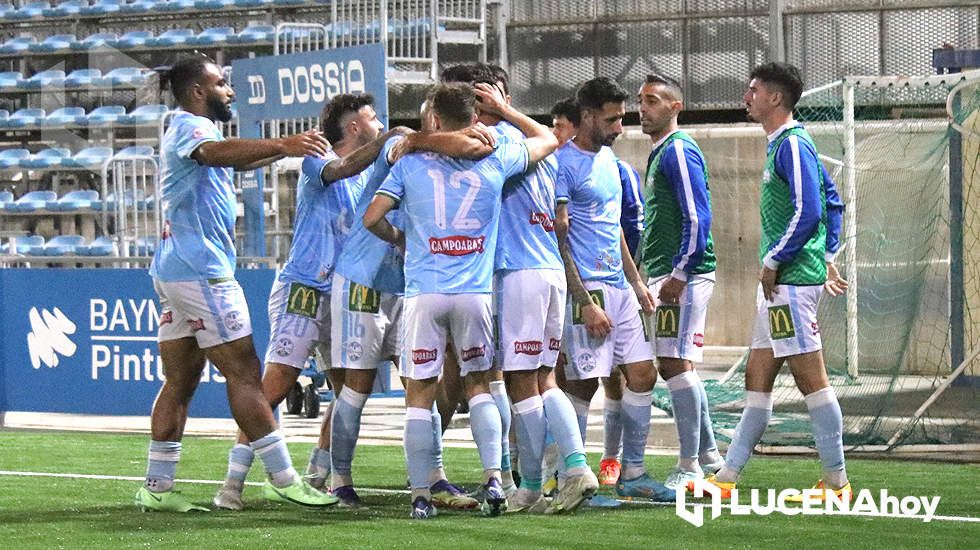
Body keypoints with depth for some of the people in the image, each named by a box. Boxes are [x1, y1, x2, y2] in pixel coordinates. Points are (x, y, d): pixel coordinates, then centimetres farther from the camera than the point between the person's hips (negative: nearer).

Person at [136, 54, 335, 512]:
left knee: (181, 380, 9)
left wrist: (291, 146, 40)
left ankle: (157, 486, 6)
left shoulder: (190, 130, 22)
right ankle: (282, 479, -7)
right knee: (244, 373, -8)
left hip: (174, 269, 11)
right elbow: (214, 153, -35)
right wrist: (281, 145, -48)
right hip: (201, 268, -11)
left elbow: (236, 161, 42)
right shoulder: (188, 128, -10)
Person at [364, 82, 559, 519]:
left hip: (423, 293, -1)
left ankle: (420, 495, -2)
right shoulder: (495, 161, 4)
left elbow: (373, 218, 0)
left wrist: (399, 239, 20)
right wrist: (504, 109, 27)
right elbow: (547, 140, 21)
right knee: (479, 385, 15)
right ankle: (493, 478, -1)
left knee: (419, 394, 3)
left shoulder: (411, 163, 2)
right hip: (475, 293, 1)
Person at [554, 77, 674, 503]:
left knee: (642, 375, 7)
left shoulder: (607, 158, 16)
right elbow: (558, 240, -15)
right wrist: (585, 303, -19)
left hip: (619, 287, 9)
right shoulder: (564, 164, -11)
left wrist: (636, 282, 22)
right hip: (587, 288, -9)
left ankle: (632, 474, 14)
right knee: (582, 385, -6)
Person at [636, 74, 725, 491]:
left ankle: (689, 467, -9)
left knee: (676, 365, -11)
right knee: (674, 366, 13)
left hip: (684, 276, -10)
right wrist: (647, 275, 23)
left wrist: (679, 274, -20)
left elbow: (698, 218, -18)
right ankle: (708, 454, 20)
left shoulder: (679, 151, -11)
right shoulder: (659, 153, 20)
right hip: (663, 275, 10)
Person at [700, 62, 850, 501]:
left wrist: (773, 260, -15)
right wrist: (827, 259, 21)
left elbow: (808, 212, -22)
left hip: (792, 279, -11)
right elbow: (832, 202, 24)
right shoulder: (782, 144, 17)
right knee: (757, 378, 11)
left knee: (811, 377, -7)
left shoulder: (792, 145, -13)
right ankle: (727, 477, 14)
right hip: (779, 283, 11)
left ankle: (836, 481, -3)